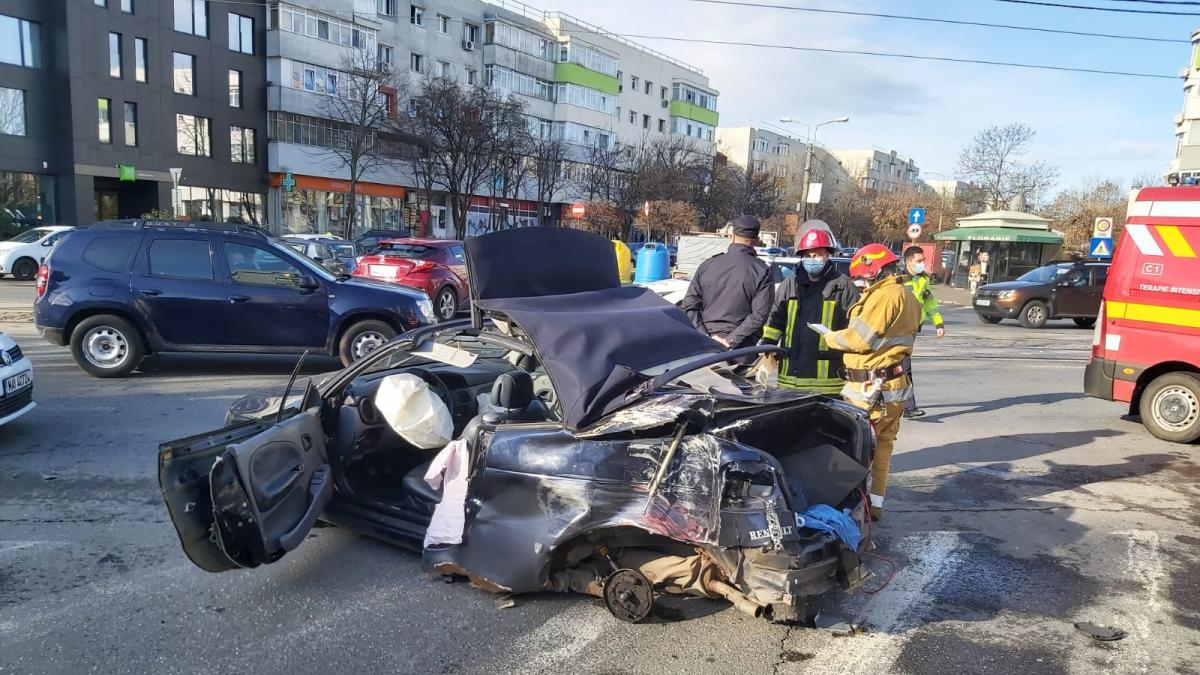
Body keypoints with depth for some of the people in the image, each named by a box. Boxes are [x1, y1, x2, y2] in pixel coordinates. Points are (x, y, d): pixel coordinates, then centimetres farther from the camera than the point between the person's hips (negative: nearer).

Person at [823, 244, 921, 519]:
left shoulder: (884, 295, -17)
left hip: (871, 386, -10)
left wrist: (830, 337, -2)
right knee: (882, 444, 13)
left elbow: (859, 339, -18)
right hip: (896, 383, 10)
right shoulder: (907, 297, 15)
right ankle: (874, 502, 21)